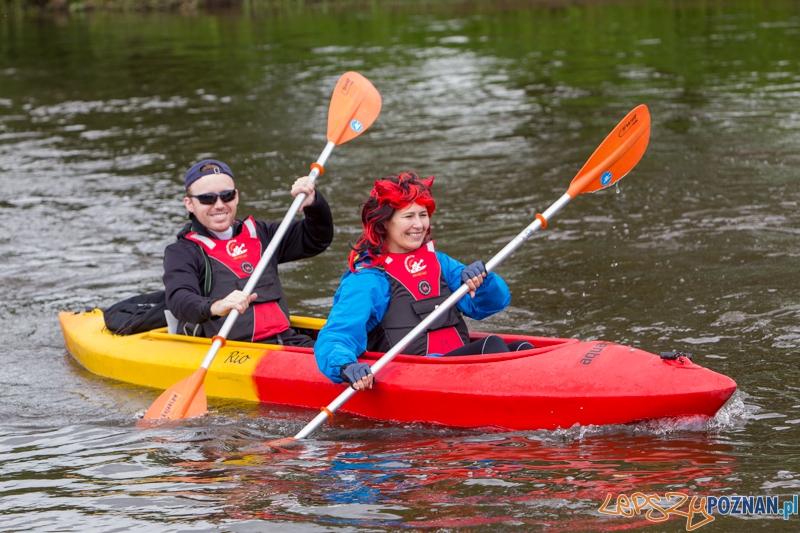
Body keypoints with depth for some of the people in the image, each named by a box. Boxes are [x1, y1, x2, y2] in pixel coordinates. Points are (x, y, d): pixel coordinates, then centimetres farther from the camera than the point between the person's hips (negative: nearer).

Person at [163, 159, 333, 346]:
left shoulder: (258, 234, 22)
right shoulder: (183, 252, 4)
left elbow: (317, 239, 30)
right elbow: (178, 300, -15)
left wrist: (312, 202, 9)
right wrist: (215, 307, -37)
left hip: (284, 342, 5)